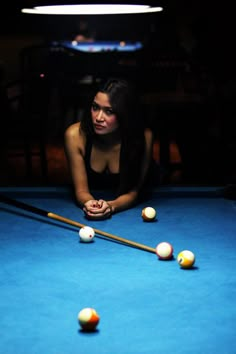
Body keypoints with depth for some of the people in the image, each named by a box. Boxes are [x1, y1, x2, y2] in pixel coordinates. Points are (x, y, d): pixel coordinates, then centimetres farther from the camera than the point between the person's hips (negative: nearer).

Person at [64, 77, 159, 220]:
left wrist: (111, 206, -44)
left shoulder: (143, 137, -29)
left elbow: (133, 191, -22)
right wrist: (89, 203, -44)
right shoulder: (75, 135, -27)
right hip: (93, 197, 0)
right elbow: (81, 190, -20)